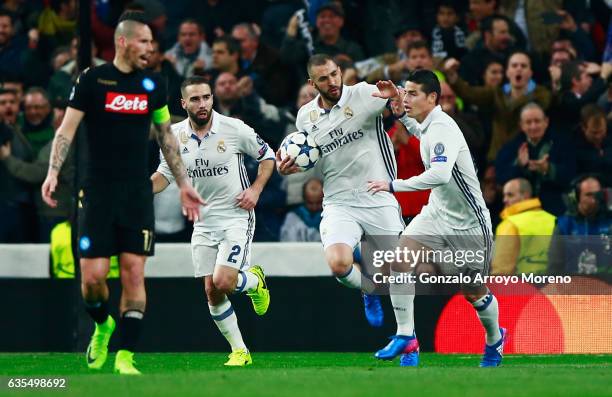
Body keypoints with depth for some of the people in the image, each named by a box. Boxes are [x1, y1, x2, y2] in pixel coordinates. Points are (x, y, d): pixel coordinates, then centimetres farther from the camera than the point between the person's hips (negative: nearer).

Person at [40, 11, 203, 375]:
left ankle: (125, 357, -3)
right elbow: (66, 130, -1)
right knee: (93, 275, -7)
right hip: (98, 191, -2)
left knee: (134, 273, -6)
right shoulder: (92, 80, -2)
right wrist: (53, 172, -15)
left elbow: (166, 137, 19)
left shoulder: (153, 85, 9)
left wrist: (184, 184, 18)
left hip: (138, 194, 3)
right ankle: (102, 327, 24)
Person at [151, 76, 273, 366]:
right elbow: (165, 173, 13)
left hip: (236, 217, -4)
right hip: (203, 222, 4)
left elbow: (267, 156, 2)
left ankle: (254, 280, 15)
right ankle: (239, 351, 16)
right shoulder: (175, 135, -1)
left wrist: (256, 189, -10)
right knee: (211, 293, 1)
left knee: (223, 282, -20)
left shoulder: (233, 129, -10)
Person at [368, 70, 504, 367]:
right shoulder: (428, 125, 1)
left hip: (468, 224, -7)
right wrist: (398, 111, 12)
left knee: (473, 292, 7)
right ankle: (407, 340, -14)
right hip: (437, 212, 7)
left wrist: (393, 185, -41)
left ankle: (495, 339, 38)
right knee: (400, 257, -17)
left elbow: (440, 174, -42)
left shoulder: (443, 128, -26)